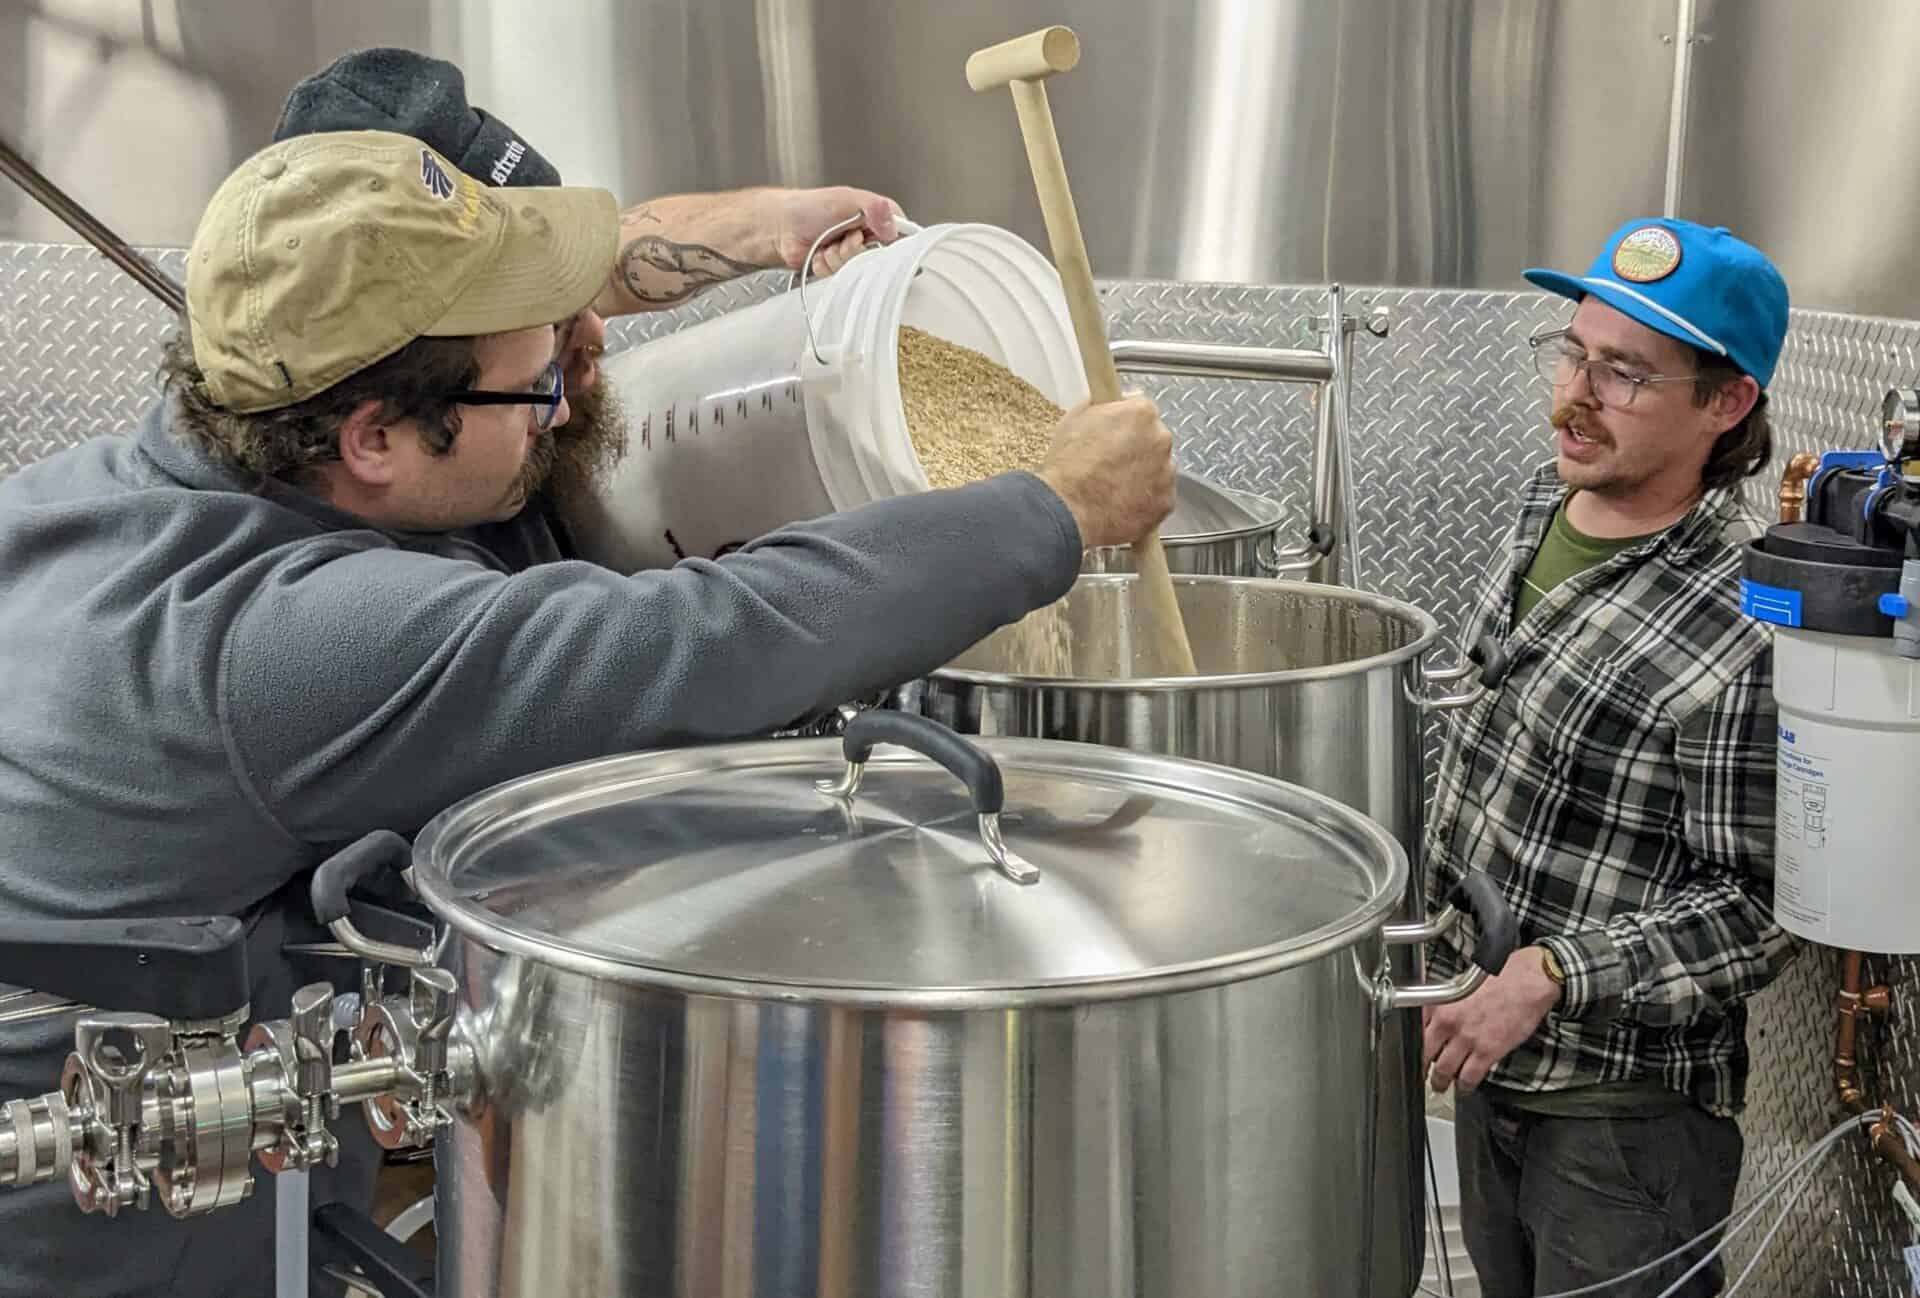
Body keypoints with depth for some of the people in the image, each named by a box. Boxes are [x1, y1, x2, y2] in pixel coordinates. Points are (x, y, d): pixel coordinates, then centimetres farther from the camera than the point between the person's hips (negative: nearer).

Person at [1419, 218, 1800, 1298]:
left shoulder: (1746, 630, -27)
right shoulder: (1550, 500, 0)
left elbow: (1761, 906, -22)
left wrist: (1551, 975, -28)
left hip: (1629, 1106, -8)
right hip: (1492, 1055, 8)